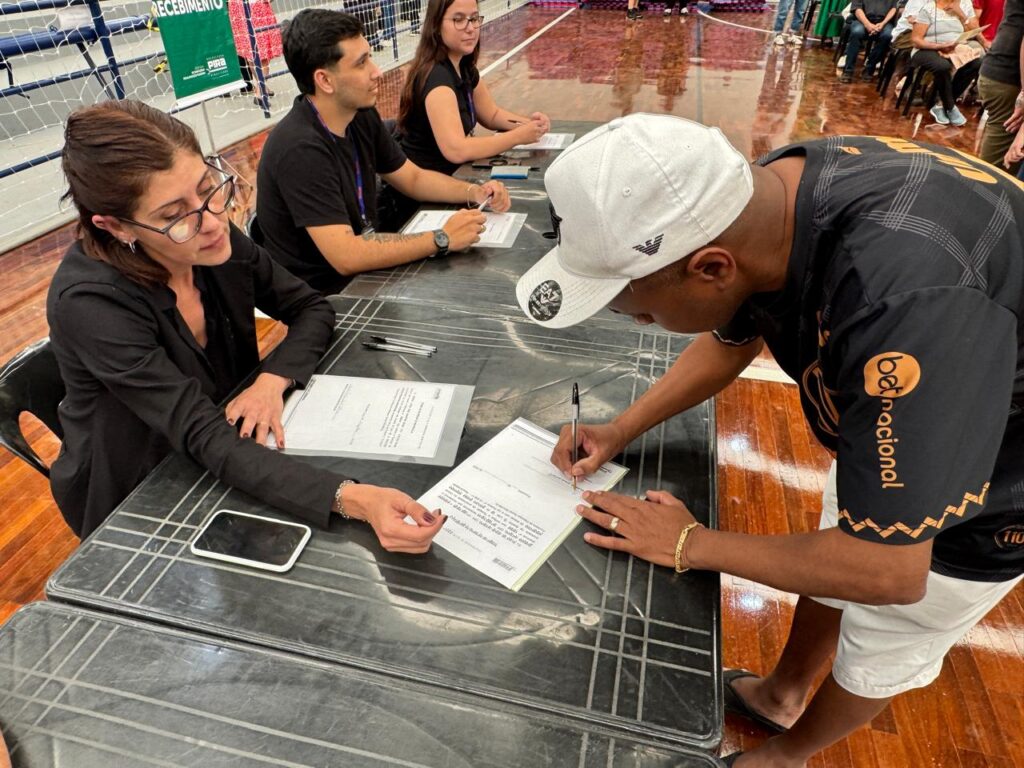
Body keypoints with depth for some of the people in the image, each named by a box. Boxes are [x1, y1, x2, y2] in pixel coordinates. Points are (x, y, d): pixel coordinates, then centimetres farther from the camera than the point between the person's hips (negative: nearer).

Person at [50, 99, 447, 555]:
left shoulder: (215, 240, -13)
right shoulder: (89, 303, -28)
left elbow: (313, 310, -2)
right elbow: (204, 439, -34)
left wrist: (273, 380, -22)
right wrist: (350, 499, -48)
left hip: (225, 475, 5)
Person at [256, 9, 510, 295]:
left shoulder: (362, 116, -1)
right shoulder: (301, 149, -26)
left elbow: (413, 178, 12)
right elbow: (345, 256, -32)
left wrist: (473, 192, -6)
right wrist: (442, 239, -28)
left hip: (364, 271, 7)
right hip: (325, 294, -7)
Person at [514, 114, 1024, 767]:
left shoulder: (909, 296, -45)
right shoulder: (760, 198, -20)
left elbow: (887, 571, -35)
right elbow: (731, 341, 0)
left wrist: (692, 544, -22)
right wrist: (621, 430, -7)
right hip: (880, 430, 6)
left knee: (877, 660, 18)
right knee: (826, 568, 25)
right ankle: (781, 695, 54)